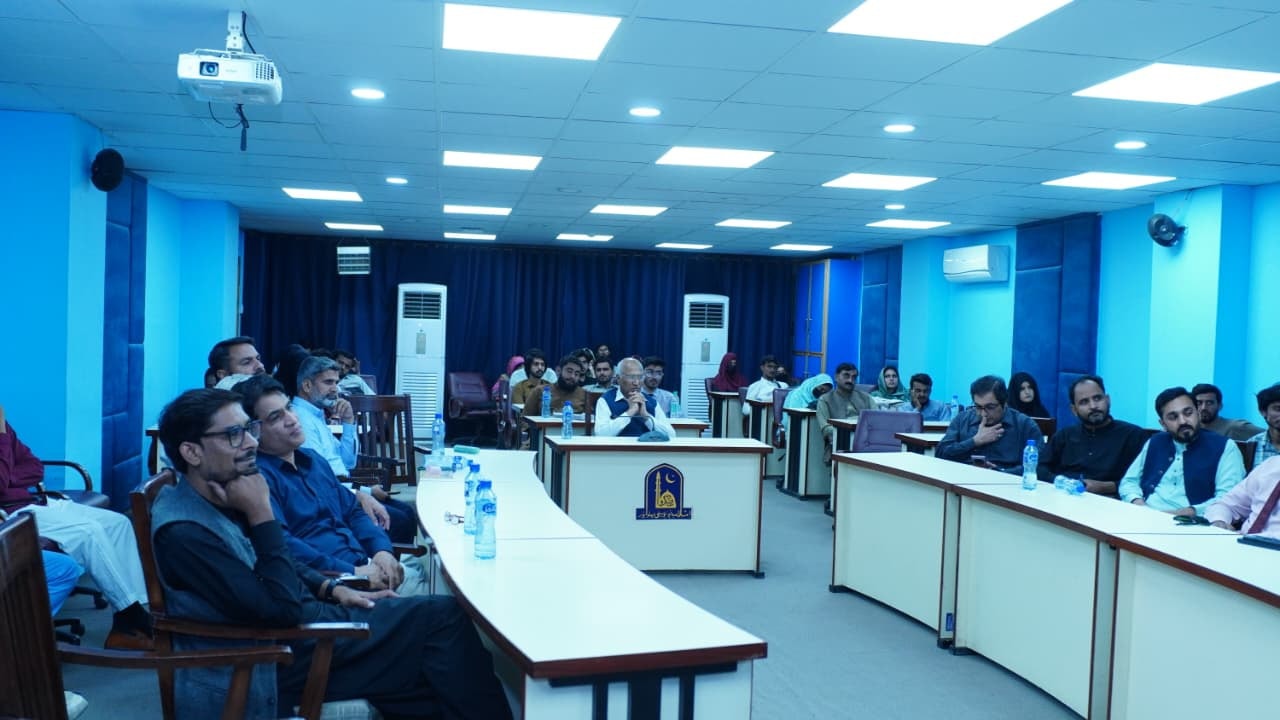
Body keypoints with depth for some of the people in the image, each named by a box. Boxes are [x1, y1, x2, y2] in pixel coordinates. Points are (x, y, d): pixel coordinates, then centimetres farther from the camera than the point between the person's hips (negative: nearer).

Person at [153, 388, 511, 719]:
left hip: (298, 618, 9)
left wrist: (333, 589, 6)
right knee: (445, 618, -8)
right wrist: (260, 514, -25)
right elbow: (281, 610, -26)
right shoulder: (184, 531, -24)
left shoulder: (221, 495, 3)